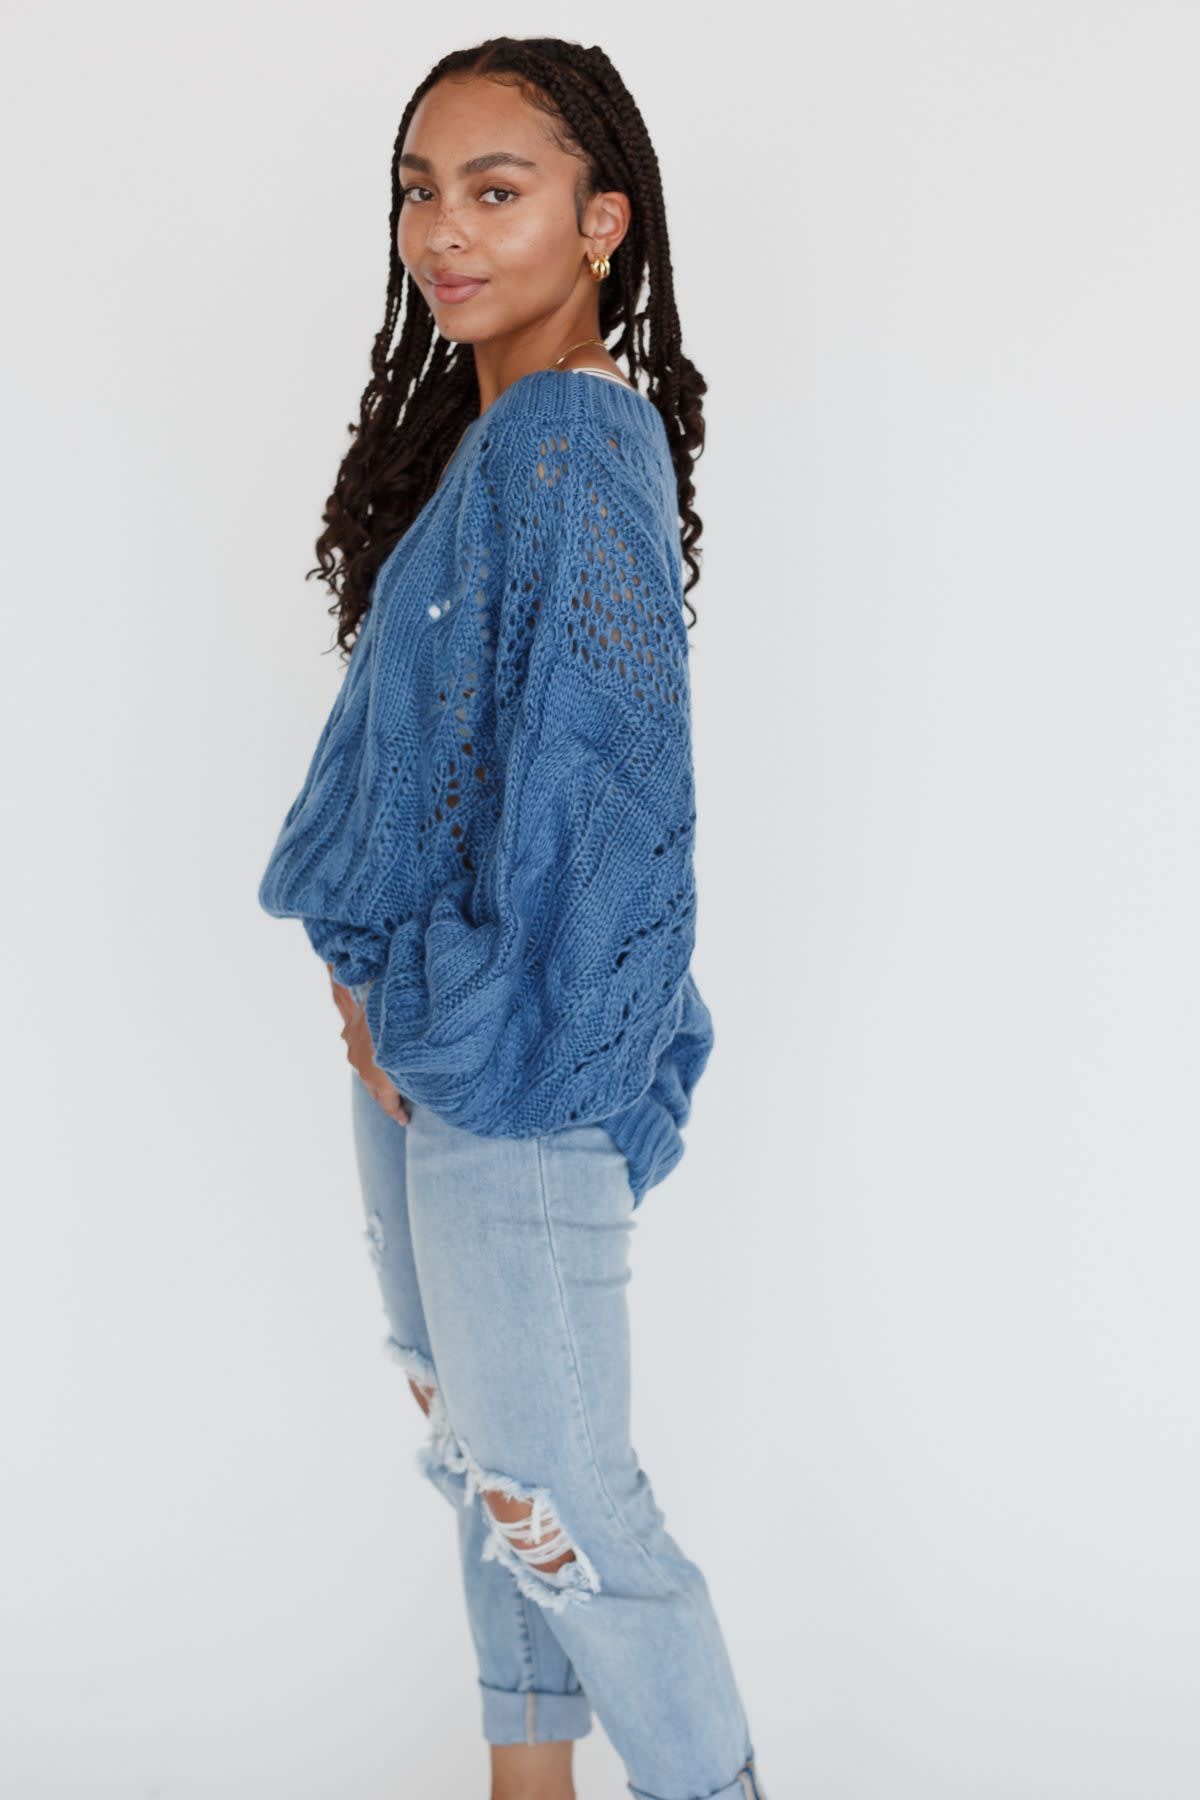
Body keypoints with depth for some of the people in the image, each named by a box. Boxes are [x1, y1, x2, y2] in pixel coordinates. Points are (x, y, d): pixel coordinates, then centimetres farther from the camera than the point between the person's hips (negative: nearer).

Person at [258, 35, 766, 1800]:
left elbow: (597, 783, -22)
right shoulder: (472, 433, 11)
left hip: (518, 1058, -9)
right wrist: (368, 969, 6)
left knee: (553, 1493, 0)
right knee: (478, 1453, 19)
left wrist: (450, 1019, -14)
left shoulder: (574, 443, -17)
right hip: (414, 1043, 9)